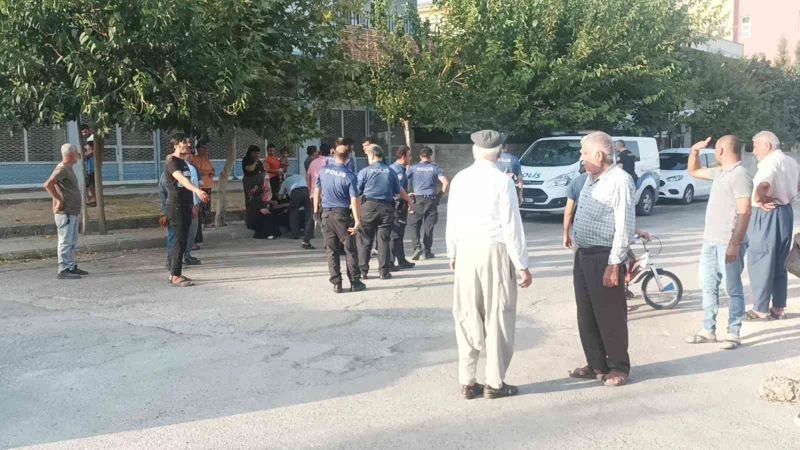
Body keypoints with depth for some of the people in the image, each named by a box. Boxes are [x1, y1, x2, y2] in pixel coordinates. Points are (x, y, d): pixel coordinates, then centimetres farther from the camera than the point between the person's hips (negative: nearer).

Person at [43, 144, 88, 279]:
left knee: (72, 241, 15)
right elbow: (48, 184, -27)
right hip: (65, 212, -10)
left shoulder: (69, 168, 16)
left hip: (73, 212, 10)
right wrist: (59, 200, -20)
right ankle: (63, 270, -6)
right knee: (66, 241, -8)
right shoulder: (62, 168, -14)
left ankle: (72, 267, 23)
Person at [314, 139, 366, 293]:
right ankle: (355, 282, 10)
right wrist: (357, 221, -14)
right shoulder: (349, 176, -12)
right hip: (342, 214, -3)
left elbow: (317, 191, 8)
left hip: (326, 214, 3)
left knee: (331, 250, 9)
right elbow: (354, 200, -15)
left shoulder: (324, 170, -1)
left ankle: (336, 284, 10)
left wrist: (316, 209, 21)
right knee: (350, 250, 7)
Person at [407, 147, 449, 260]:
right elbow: (445, 182, -6)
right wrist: (441, 194, 7)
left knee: (414, 225, 7)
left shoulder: (413, 168, 6)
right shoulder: (435, 168, 5)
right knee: (429, 226, 8)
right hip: (431, 199, 1)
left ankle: (417, 246, -12)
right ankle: (427, 251, 12)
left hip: (418, 199, -1)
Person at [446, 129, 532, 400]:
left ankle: (467, 382, 17)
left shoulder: (459, 179, 5)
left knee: (467, 317, 10)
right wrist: (522, 265, -4)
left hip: (465, 252, 5)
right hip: (494, 252, -4)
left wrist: (452, 254, 22)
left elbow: (452, 221, 10)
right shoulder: (502, 180, -9)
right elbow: (511, 226, -10)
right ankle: (495, 383, 12)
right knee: (497, 317, 5)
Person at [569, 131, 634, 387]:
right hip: (583, 256, 9)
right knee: (586, 315, 13)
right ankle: (596, 364, 26)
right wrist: (579, 251, 17)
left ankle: (619, 367, 17)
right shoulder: (591, 179, 13)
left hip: (604, 258, -9)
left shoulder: (619, 181, -15)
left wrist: (614, 264, -20)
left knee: (609, 316, 2)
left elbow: (625, 226, -19)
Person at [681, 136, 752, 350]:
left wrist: (735, 244, -24)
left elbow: (744, 212, -20)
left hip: (729, 244, -9)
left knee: (733, 289, 2)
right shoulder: (719, 172, 13)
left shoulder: (740, 175, -15)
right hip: (710, 241, 9)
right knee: (708, 287, 13)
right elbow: (693, 171, 30)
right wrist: (694, 151, 12)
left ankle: (733, 333, 9)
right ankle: (708, 330, 21)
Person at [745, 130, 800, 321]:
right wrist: (782, 198, 13)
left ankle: (761, 310, 3)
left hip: (767, 215, -9)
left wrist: (759, 201, -18)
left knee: (759, 262, -1)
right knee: (779, 264, 15)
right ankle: (778, 308, 20)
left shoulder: (770, 161, -16)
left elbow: (763, 186, -34)